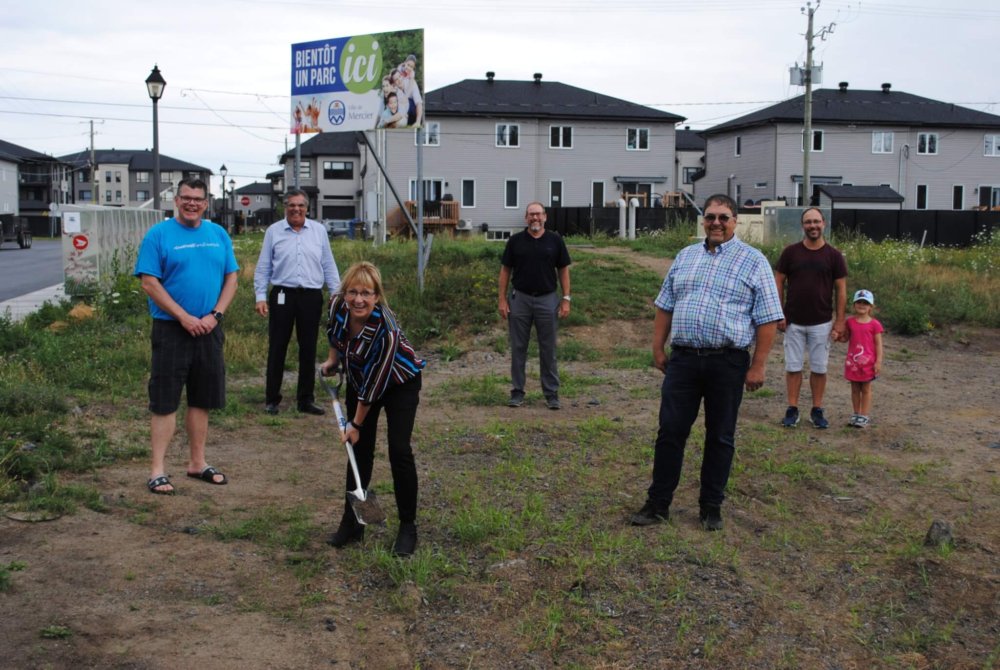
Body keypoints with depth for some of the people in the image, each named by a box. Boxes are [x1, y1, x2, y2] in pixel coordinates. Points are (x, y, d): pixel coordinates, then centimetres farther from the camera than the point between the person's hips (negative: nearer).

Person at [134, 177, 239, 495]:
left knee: (202, 399, 12)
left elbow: (230, 278, 8)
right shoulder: (159, 234, -5)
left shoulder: (218, 235, 9)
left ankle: (197, 462, 24)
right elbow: (149, 282, -10)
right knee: (165, 401, -2)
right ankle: (158, 469, 4)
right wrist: (184, 317, -15)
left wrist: (215, 315, -6)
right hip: (171, 329, -5)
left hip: (209, 330, 5)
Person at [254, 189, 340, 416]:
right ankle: (272, 399, 11)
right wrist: (260, 297, -3)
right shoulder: (273, 231, 3)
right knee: (277, 348, 2)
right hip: (283, 295, -2)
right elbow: (263, 268, 4)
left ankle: (306, 399, 17)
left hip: (311, 296, 2)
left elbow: (328, 266, 11)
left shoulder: (319, 231, 8)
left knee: (308, 349, 7)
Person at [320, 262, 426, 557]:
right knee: (359, 450, 5)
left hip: (399, 383, -5)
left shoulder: (387, 331, -37)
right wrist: (331, 361, 1)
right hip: (359, 378, 5)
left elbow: (374, 386, -27)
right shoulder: (337, 305, -23)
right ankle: (351, 523, 16)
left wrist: (356, 424, -18)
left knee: (399, 450, -12)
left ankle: (408, 528, 2)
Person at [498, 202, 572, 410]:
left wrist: (566, 299, -3)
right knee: (518, 348, 6)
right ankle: (517, 392, 15)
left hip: (547, 299, 0)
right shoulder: (515, 240, 2)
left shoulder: (555, 240, 1)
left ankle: (551, 393, 12)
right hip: (520, 299, 0)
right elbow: (505, 270, 4)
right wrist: (502, 299, -3)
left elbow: (563, 270, 4)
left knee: (548, 349, 5)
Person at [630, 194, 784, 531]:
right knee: (670, 431, 3)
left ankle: (711, 507, 19)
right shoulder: (685, 257, 12)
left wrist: (758, 366, -9)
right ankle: (658, 503, 12)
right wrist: (658, 348, 10)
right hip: (682, 359, 3)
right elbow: (665, 306, 17)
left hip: (728, 363, -3)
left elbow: (768, 319, -4)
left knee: (720, 437, 7)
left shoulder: (753, 261, -1)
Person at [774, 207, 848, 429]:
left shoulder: (834, 255, -1)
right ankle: (792, 410, 12)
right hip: (793, 321, 0)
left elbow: (841, 289, 2)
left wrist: (840, 320, -3)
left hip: (822, 323, 0)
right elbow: (779, 283, 3)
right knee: (793, 367, 5)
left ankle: (817, 410, 16)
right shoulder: (790, 252, -1)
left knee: (819, 368, 6)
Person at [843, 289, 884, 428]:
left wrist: (878, 362, -11)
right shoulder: (850, 322, 3)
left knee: (866, 389, 6)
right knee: (855, 389, 11)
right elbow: (846, 338, 11)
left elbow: (878, 344, -6)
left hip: (867, 361, -3)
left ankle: (865, 416, 12)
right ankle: (856, 414, 21)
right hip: (853, 361, 3)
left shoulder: (874, 324, -7)